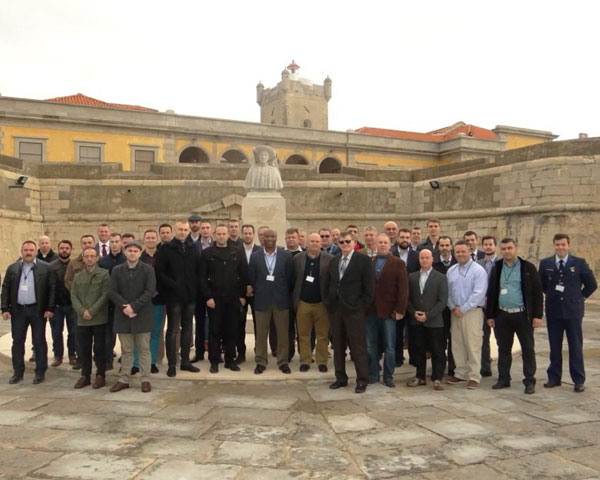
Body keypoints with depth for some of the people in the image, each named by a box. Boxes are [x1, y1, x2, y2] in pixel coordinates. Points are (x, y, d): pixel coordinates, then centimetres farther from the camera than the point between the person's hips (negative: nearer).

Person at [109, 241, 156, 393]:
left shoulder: (148, 270, 0)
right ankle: (124, 379, 18)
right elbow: (112, 292, 1)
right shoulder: (117, 270, 7)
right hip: (123, 316, 2)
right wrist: (124, 307, -13)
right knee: (126, 350, 10)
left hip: (142, 316, -2)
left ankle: (145, 379, 11)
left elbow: (150, 291, -8)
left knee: (144, 349, 5)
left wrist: (133, 306, -16)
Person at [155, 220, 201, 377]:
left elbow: (198, 272, 10)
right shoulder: (165, 249, -2)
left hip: (190, 295, 4)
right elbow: (159, 272, -9)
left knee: (187, 329, 11)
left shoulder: (193, 250, 11)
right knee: (173, 330, 2)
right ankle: (172, 364, 9)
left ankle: (185, 361, 20)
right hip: (173, 295, -4)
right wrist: (173, 285, -16)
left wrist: (196, 290, -3)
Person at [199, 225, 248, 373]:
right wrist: (208, 297, -8)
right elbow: (202, 277, -1)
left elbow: (244, 274, 4)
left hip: (233, 298, 1)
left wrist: (242, 295, -1)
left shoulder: (237, 252, 5)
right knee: (215, 330, 5)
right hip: (214, 298, -1)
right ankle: (214, 361, 15)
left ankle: (230, 360, 18)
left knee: (232, 330, 6)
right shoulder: (207, 253, 2)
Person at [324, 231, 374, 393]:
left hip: (354, 310, -5)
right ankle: (340, 378, 23)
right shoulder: (334, 261, 13)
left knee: (358, 347, 0)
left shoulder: (363, 260, -4)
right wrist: (328, 303, 8)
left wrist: (361, 306, -9)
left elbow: (369, 287, -7)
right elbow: (327, 284, 17)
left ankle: (362, 380, 10)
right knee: (338, 346, 12)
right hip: (335, 309, 5)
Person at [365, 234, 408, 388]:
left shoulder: (398, 263, 0)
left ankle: (388, 376, 16)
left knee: (389, 347, 4)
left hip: (388, 311, -2)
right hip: (370, 310, 3)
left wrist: (400, 310, -11)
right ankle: (373, 374, 21)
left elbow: (403, 288, -4)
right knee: (370, 346, 9)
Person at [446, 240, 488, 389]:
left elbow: (478, 294, -15)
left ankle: (474, 376, 5)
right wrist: (453, 307, -4)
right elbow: (447, 292, 11)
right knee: (457, 345, 10)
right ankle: (460, 373, 21)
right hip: (455, 312, 5)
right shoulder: (451, 271, 11)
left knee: (473, 345, -3)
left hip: (472, 312, -5)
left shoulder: (478, 270, -7)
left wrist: (463, 309, -15)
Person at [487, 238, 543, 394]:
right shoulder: (496, 268, 6)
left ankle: (529, 381, 13)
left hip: (522, 315, -3)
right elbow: (491, 292, 9)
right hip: (502, 315, 3)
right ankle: (503, 379, 21)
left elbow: (537, 292, -3)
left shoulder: (528, 268, -3)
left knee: (528, 349, 3)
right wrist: (490, 315, 6)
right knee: (503, 349, 11)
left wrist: (537, 315, -8)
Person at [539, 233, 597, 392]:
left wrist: (580, 297, 5)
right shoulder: (545, 263, 3)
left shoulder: (579, 263, -2)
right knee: (554, 346, 9)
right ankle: (554, 377, 18)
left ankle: (579, 380, 11)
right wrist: (551, 296, 10)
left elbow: (592, 284, 6)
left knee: (576, 346, 3)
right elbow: (541, 284, 17)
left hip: (573, 311, -2)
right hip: (553, 311, 2)